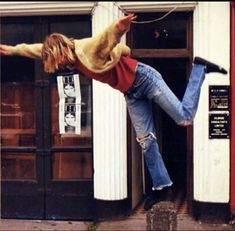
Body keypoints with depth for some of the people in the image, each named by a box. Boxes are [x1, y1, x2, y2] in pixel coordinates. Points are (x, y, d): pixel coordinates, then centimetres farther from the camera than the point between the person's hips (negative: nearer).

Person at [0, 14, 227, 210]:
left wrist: (119, 27, -68)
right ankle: (162, 186, 11)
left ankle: (199, 68, 10)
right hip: (131, 94, 8)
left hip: (144, 78, -8)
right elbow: (39, 48, 17)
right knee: (145, 140, 4)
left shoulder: (90, 48, -25)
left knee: (184, 117, -10)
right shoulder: (70, 56, 1)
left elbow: (109, 37, -46)